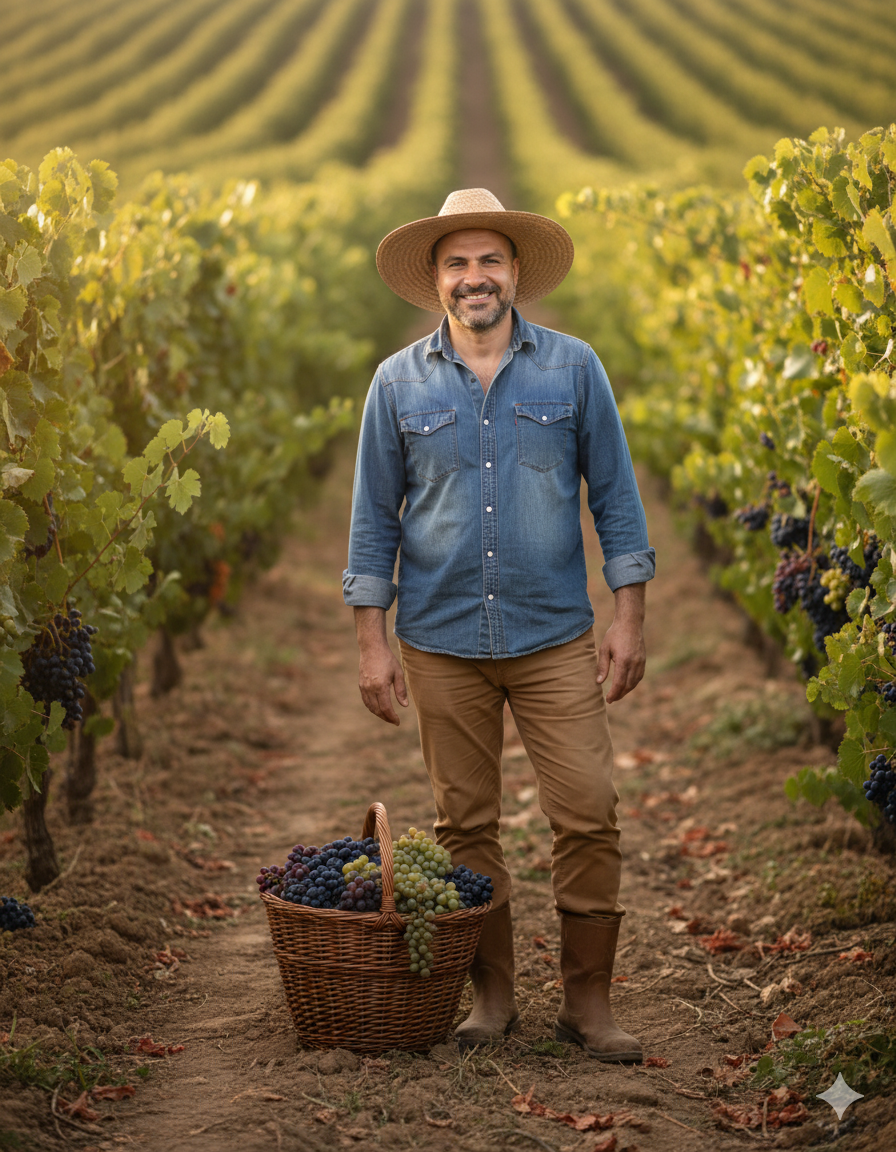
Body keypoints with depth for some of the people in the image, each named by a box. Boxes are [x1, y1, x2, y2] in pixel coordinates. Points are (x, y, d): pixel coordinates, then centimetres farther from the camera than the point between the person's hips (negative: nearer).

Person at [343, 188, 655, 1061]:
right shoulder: (399, 383, 4)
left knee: (587, 815, -5)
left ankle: (587, 999, 8)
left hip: (554, 637, -1)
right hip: (442, 644, 1)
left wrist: (629, 616, -1)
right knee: (464, 826, 7)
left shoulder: (573, 368, 3)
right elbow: (374, 517, 7)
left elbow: (614, 495, 5)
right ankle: (491, 995, 20)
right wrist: (372, 642, 2)